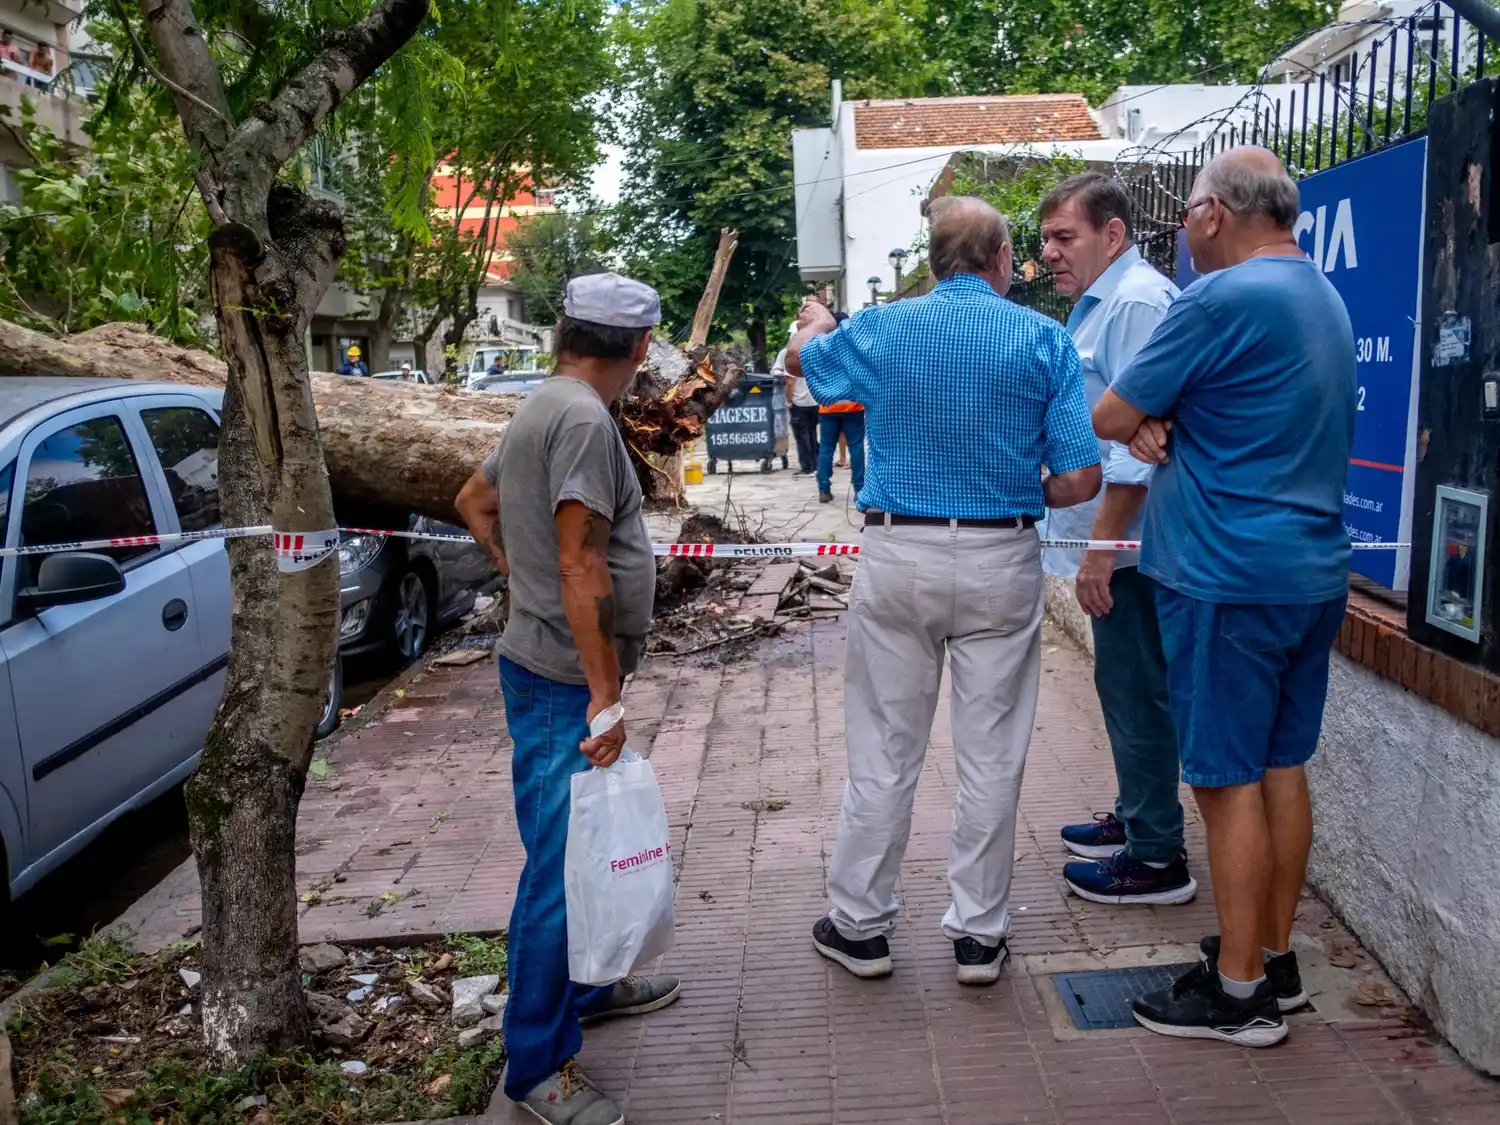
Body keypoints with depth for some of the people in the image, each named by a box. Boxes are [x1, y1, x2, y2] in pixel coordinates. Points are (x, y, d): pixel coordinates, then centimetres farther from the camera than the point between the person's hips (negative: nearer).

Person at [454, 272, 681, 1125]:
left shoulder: (546, 409, 13)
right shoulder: (584, 419, -19)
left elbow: (475, 500, 26)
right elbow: (581, 566, -23)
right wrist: (605, 695, -21)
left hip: (558, 671, 10)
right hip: (566, 681, -10)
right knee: (562, 865, -2)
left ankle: (587, 984, 39)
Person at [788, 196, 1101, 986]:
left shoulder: (879, 329, 0)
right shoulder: (1044, 339, -3)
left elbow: (800, 359, 23)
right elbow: (1079, 480, -8)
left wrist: (816, 324, 46)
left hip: (897, 557, 1)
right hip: (1001, 562, 0)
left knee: (883, 751, 11)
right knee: (991, 757, 10)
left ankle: (860, 925, 23)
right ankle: (978, 934, 22)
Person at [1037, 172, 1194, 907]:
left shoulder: (1137, 302, -17)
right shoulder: (1099, 303, 16)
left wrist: (1101, 543, -22)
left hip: (1126, 542, -10)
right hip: (1112, 540, 10)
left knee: (1137, 693, -2)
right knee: (1124, 687, 18)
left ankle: (1158, 858, 10)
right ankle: (1135, 819, 32)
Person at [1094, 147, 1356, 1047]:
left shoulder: (1223, 299, -15)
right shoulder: (1325, 298, 15)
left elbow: (1110, 419, -10)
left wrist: (1144, 425, 11)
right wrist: (1164, 426, -1)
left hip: (1230, 577, -9)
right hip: (1313, 573, 9)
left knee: (1230, 779, -1)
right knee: (1281, 766, 15)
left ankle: (1240, 992, 9)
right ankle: (1275, 957, 27)